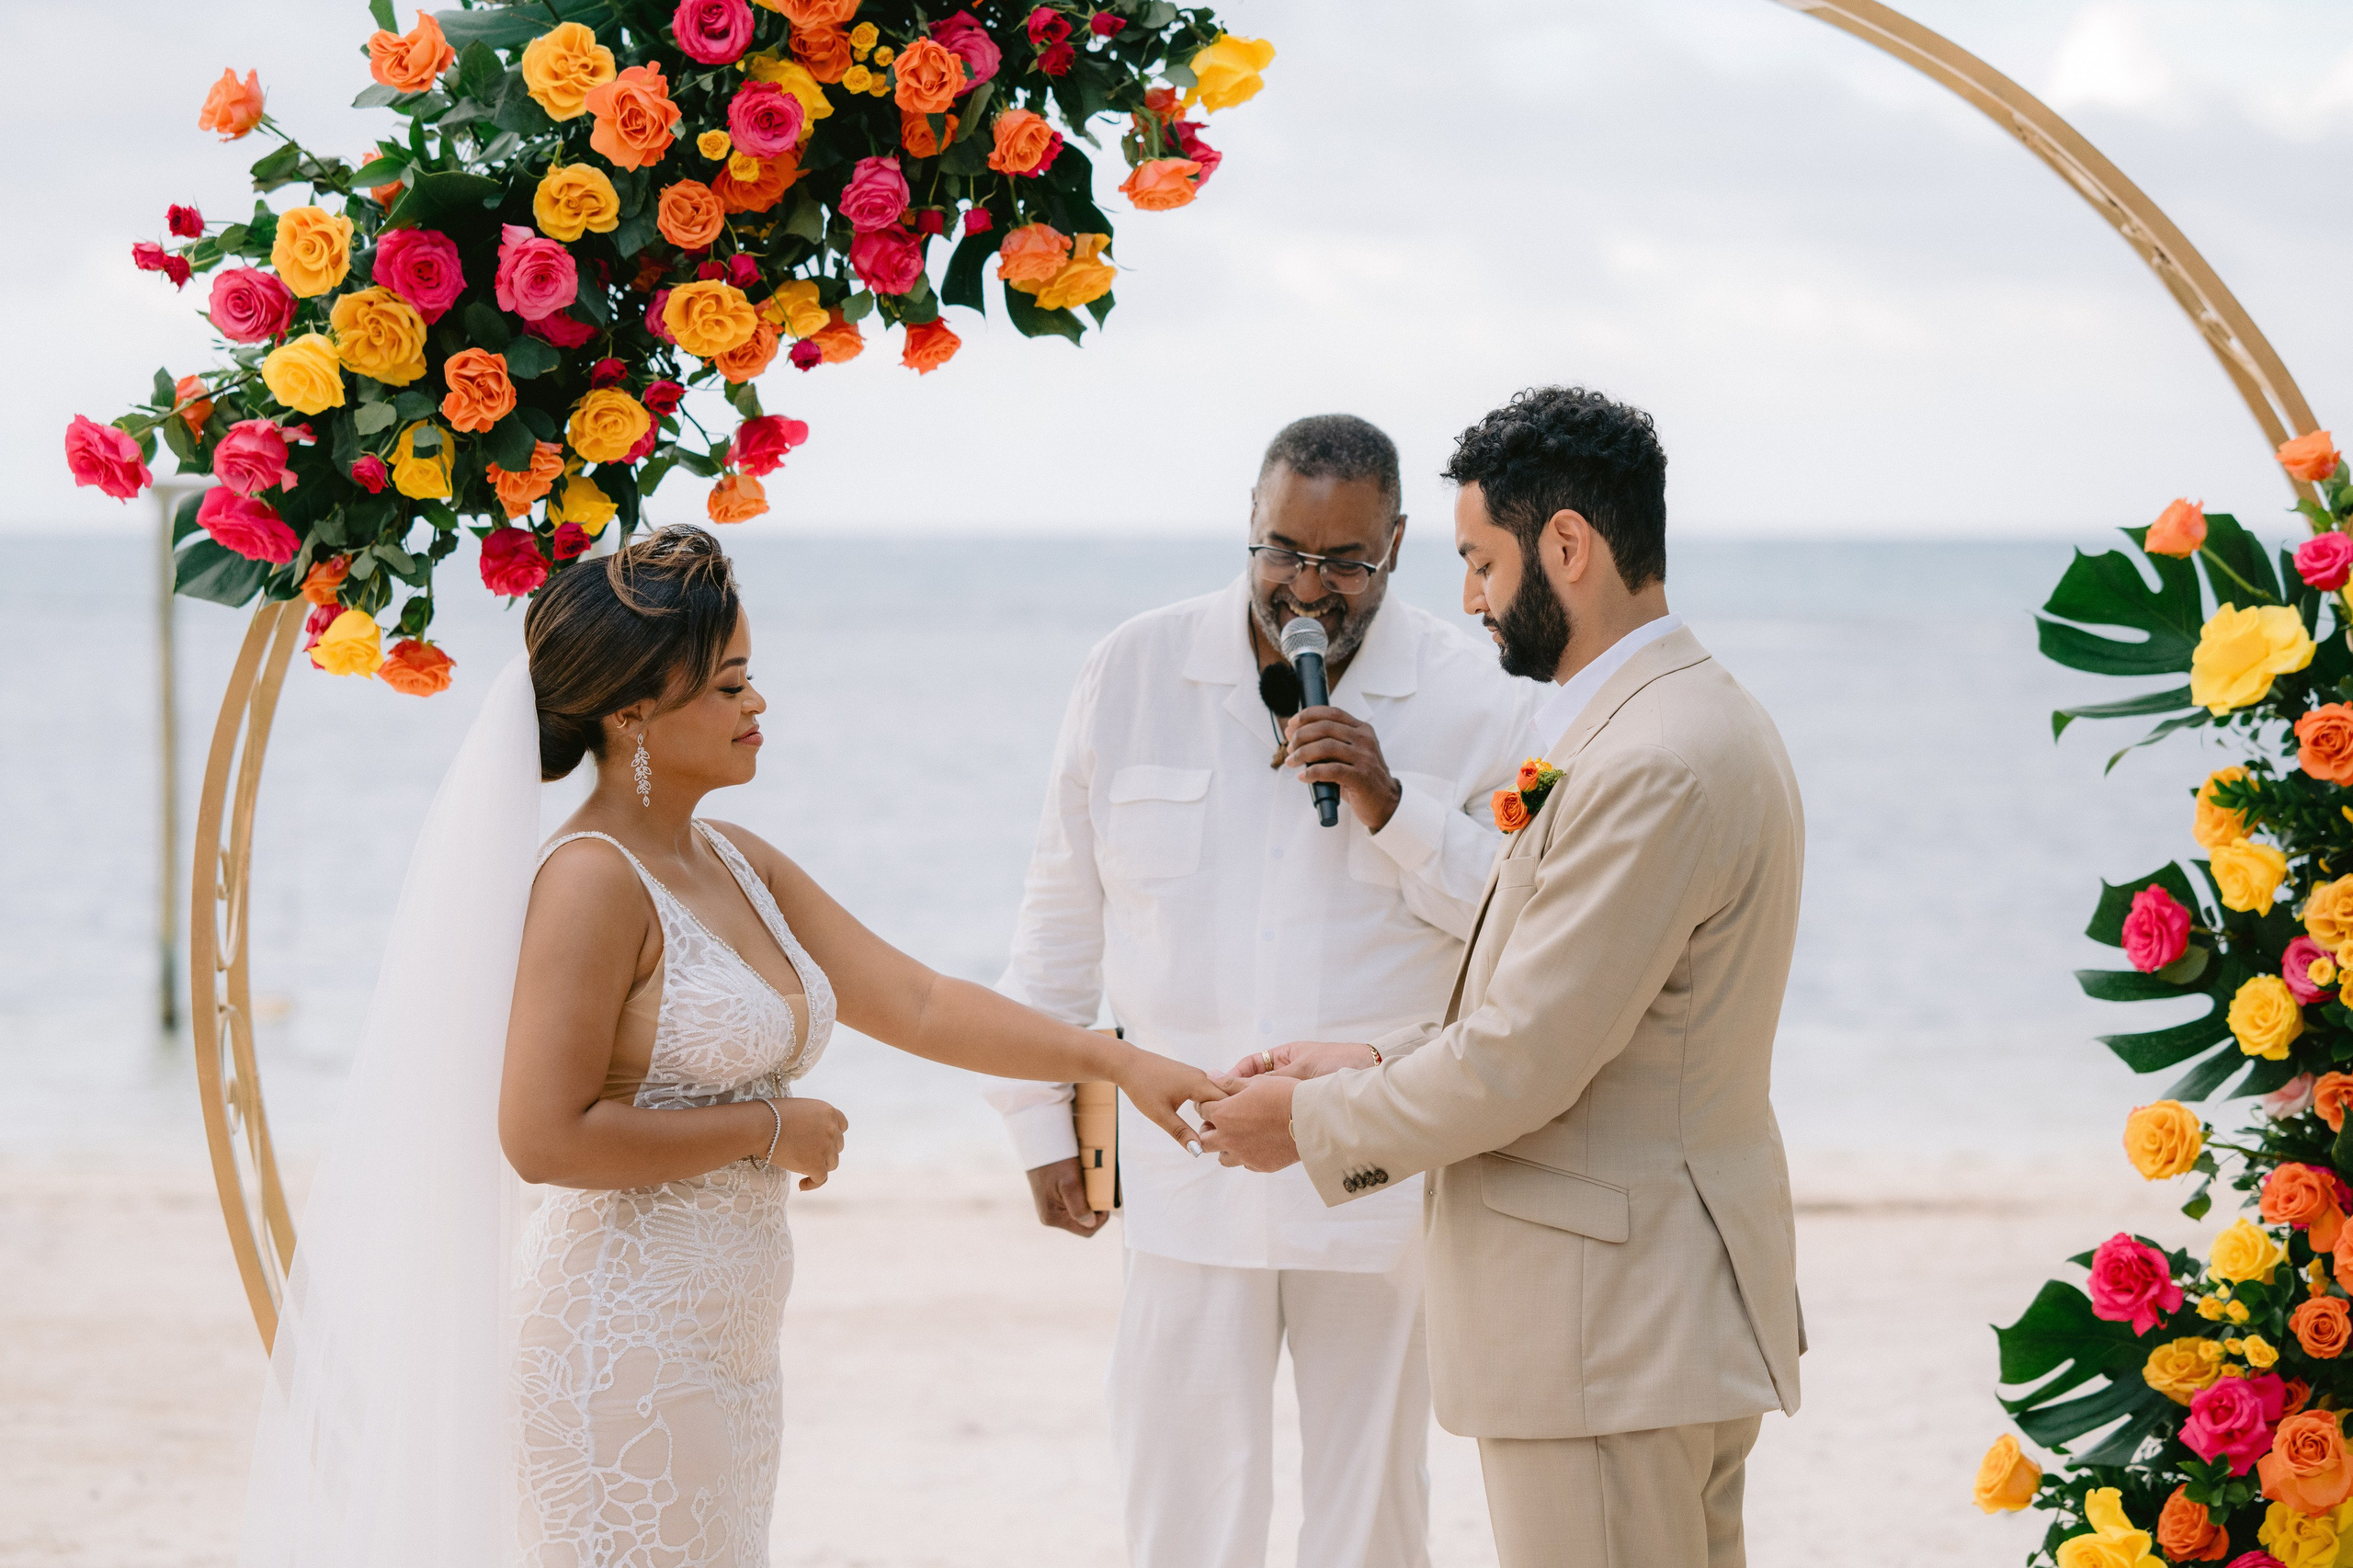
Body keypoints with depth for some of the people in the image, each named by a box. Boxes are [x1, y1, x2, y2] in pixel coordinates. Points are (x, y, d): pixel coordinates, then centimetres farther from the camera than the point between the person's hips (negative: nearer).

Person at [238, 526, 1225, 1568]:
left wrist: (1118, 1062, 6)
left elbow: (918, 1002, 13)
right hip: (625, 1352, -9)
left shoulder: (738, 866, 12)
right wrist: (772, 1128, -12)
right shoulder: (591, 881, -14)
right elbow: (545, 1136, -20)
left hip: (727, 1353, 9)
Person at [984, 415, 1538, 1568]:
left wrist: (1395, 811, -17)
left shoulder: (1473, 701, -3)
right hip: (1183, 1163, 1)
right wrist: (1041, 1115, 10)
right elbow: (1063, 912, 9)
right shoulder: (1135, 673, 1)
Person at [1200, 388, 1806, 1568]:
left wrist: (1314, 1123, -6)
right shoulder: (1697, 721, 13)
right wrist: (1372, 1069, 11)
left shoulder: (1652, 766, -22)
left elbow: (1520, 1067, -21)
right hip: (1673, 1327, 10)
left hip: (1609, 1338, -10)